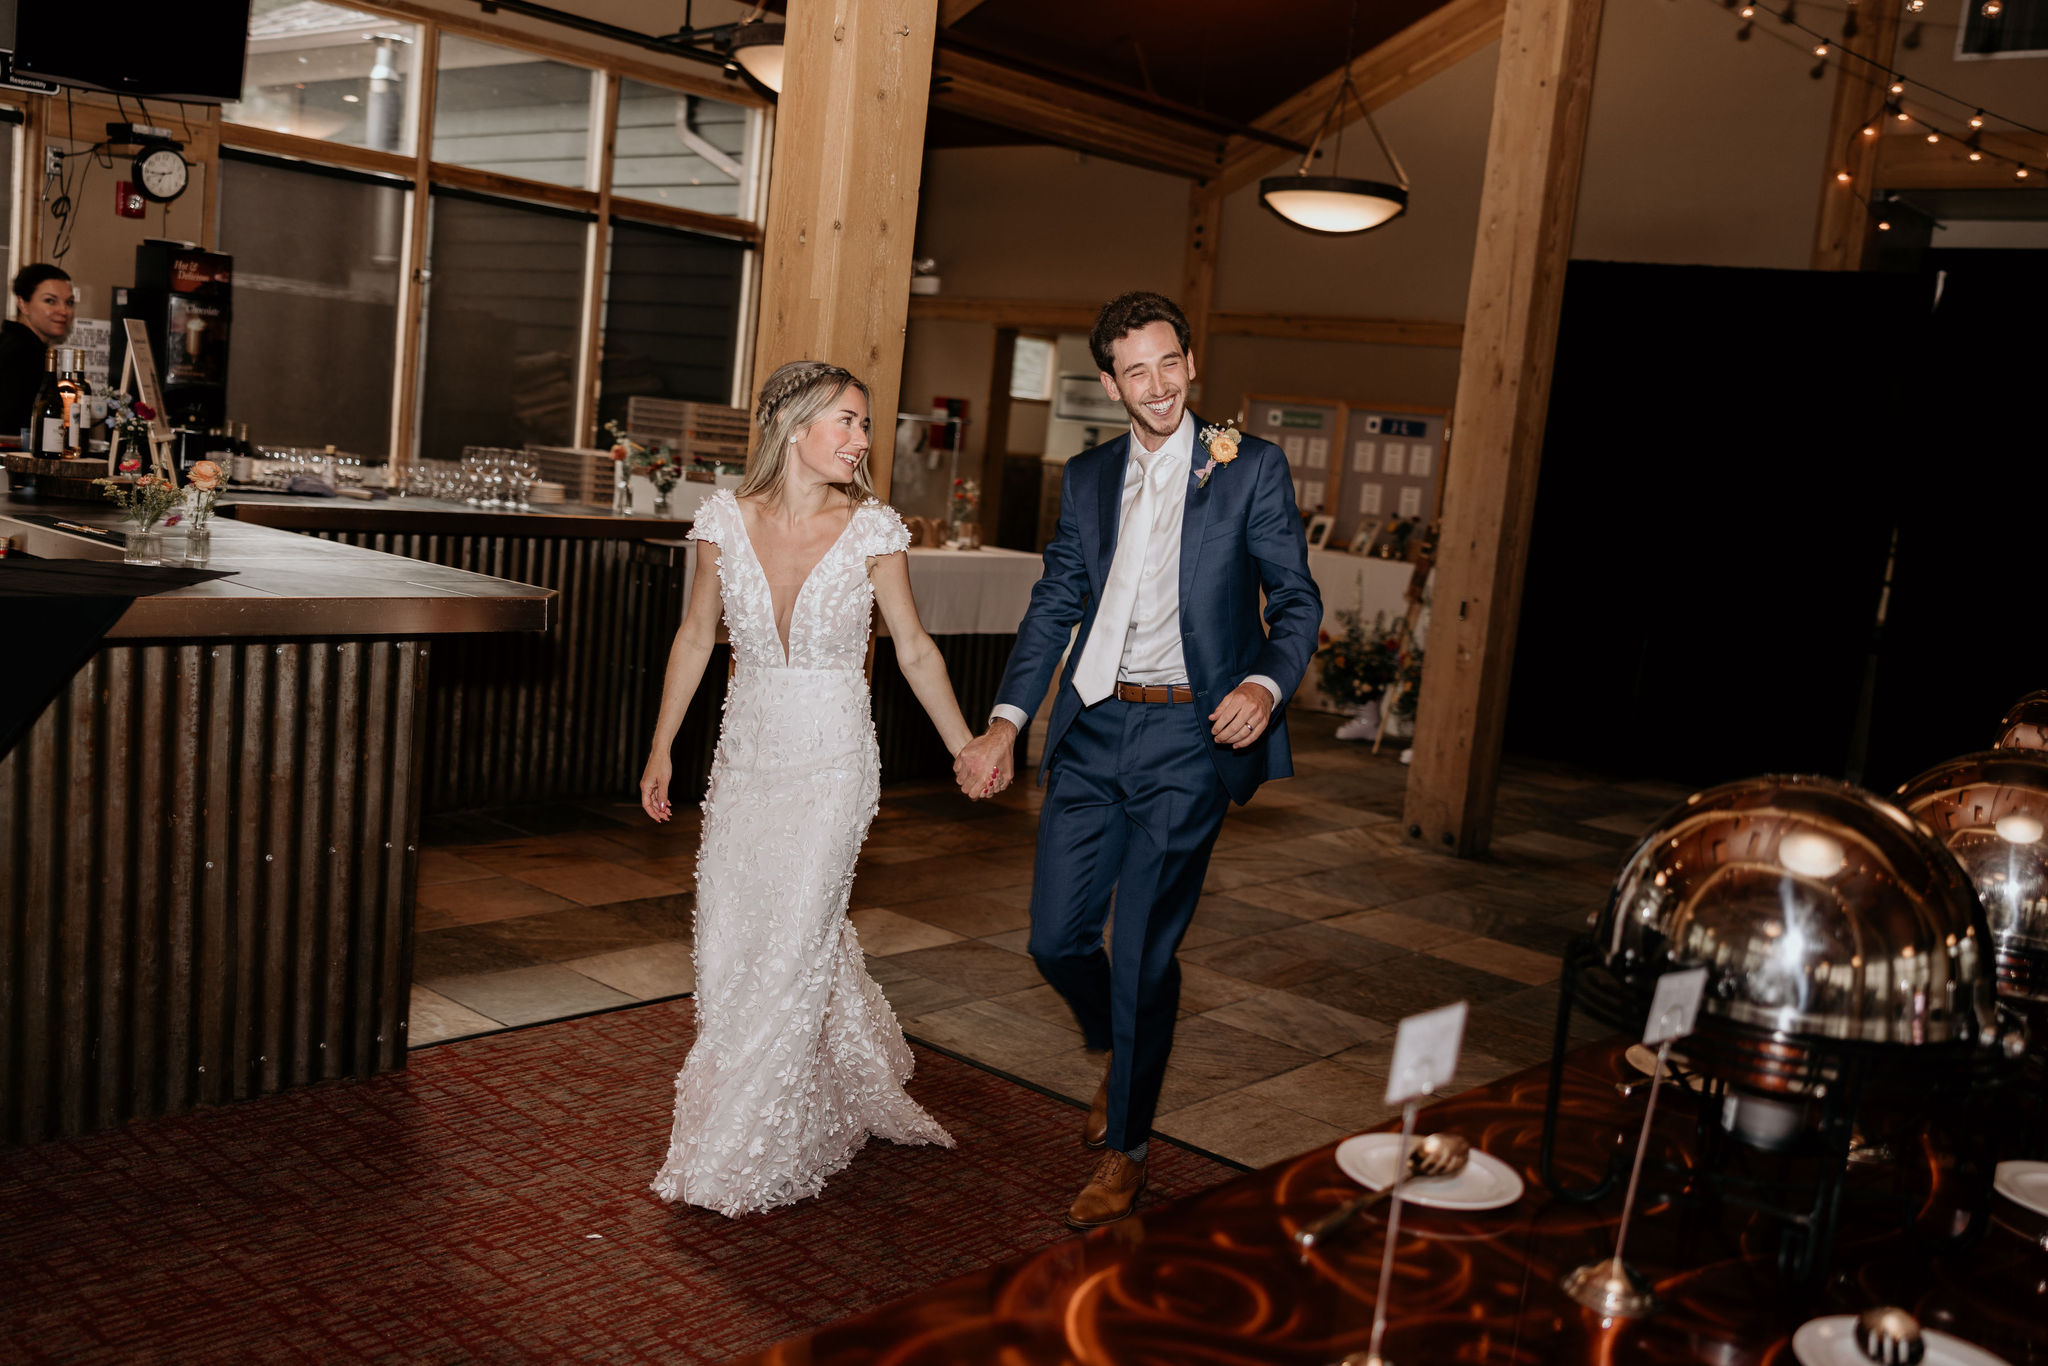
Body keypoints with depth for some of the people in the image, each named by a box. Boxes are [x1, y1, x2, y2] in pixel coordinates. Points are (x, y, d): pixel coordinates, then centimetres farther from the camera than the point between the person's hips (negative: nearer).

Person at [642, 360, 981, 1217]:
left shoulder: (872, 529, -7)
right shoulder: (727, 519, -2)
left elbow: (914, 649, 2)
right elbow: (696, 637, 9)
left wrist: (968, 752, 3)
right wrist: (661, 749, 11)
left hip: (832, 766, -3)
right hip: (744, 759, 3)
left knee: (790, 948, -3)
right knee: (730, 945, 8)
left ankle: (744, 1161, 15)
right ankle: (843, 1101, 33)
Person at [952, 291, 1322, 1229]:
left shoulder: (1252, 467, 0)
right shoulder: (1087, 477, 12)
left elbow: (1295, 595, 0)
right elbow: (1055, 605, 13)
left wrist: (1267, 683, -20)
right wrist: (1005, 723, 3)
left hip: (1188, 735, -4)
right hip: (1091, 732, 4)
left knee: (1144, 949, -1)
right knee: (1055, 938, 6)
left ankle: (1126, 1149, 18)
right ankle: (1124, 1054, 38)